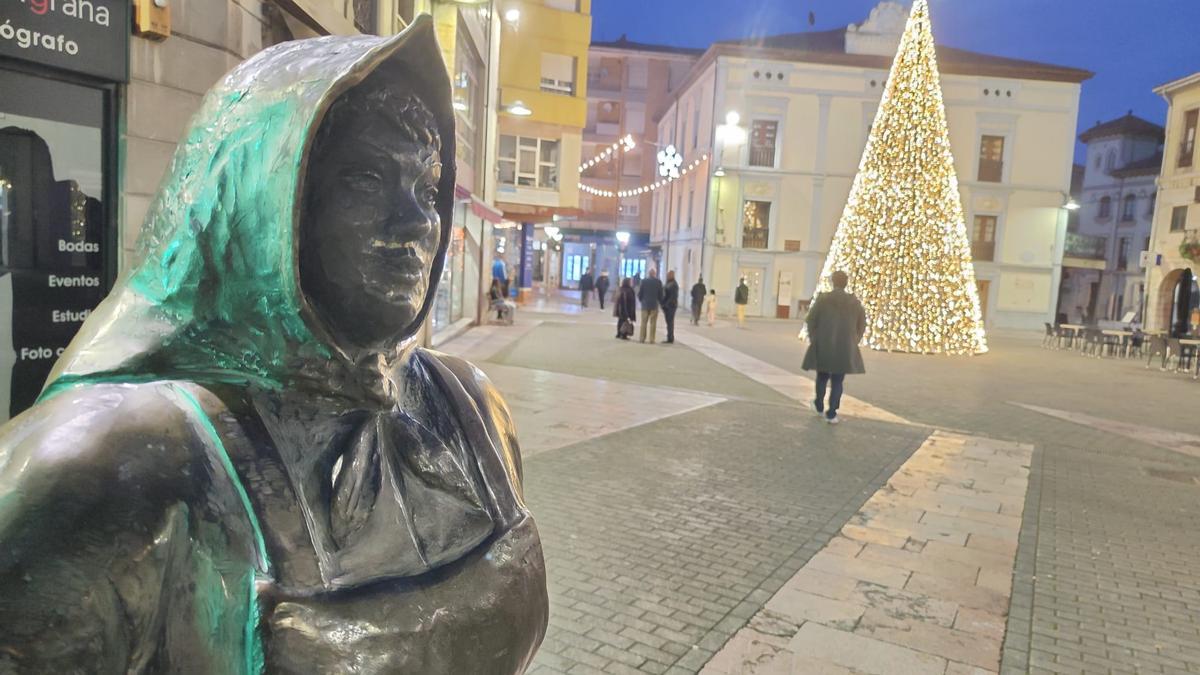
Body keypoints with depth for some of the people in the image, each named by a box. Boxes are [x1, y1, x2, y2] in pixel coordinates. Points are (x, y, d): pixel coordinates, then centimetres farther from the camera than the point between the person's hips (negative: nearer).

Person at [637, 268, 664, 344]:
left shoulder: (644, 281, -5)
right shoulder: (658, 282, -5)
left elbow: (640, 293, 0)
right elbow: (660, 295, -1)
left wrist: (641, 300, 19)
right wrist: (661, 303, 15)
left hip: (645, 304, 1)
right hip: (654, 305, -1)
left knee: (644, 322, 8)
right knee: (653, 323, 3)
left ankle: (642, 338, 6)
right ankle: (652, 339, 1)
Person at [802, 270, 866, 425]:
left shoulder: (822, 299, -8)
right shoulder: (855, 302, 0)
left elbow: (810, 321, -6)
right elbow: (861, 325, 7)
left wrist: (813, 339, 9)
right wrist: (852, 342, 18)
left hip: (823, 347, -1)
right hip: (845, 349, 1)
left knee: (822, 377, 18)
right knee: (837, 381, 7)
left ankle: (819, 406, 34)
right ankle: (831, 414, 4)